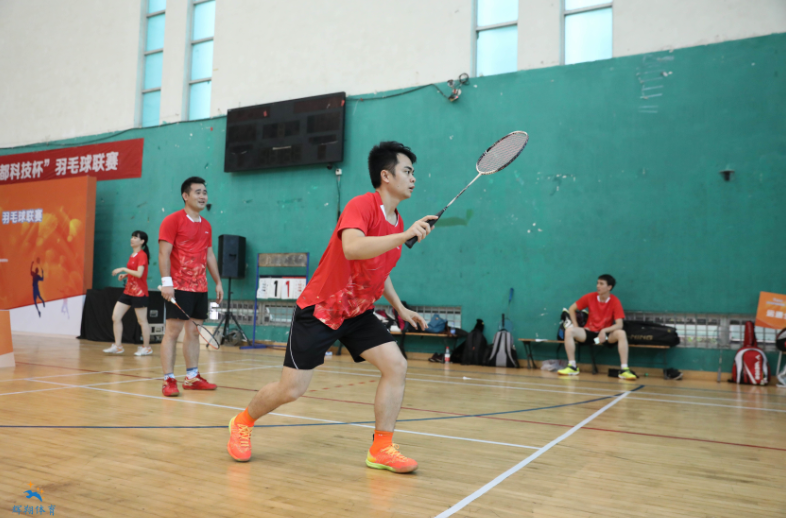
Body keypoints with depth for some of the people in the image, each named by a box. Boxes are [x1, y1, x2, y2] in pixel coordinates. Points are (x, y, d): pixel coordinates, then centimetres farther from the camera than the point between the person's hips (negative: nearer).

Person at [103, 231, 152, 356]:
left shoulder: (142, 255, -12)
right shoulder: (132, 255, 13)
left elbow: (139, 274, -23)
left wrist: (123, 269, -17)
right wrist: (125, 275, 7)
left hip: (139, 292, -9)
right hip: (128, 291, 9)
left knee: (142, 321, 1)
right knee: (115, 317, 3)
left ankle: (146, 348, 12)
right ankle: (118, 346, 10)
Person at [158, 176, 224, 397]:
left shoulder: (206, 225, 15)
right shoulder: (172, 220, -5)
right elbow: (164, 253, -11)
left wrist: (218, 282, 15)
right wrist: (166, 282, -20)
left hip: (200, 288, 7)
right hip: (179, 287, -7)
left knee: (194, 331, 10)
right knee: (172, 331, -6)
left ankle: (192, 377, 17)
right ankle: (168, 380, -3)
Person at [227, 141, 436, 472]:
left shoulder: (397, 222, 6)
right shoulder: (361, 205, -19)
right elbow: (352, 248, -40)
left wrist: (400, 308, 16)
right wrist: (404, 236, -43)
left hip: (358, 313, 7)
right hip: (319, 309, -7)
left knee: (396, 366, -10)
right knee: (291, 389, -3)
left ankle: (381, 450, 1)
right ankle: (243, 422, 27)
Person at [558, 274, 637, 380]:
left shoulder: (615, 302, -10)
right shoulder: (590, 297, -4)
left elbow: (619, 325, -17)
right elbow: (572, 308, 7)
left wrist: (604, 331, -32)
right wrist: (575, 326, -2)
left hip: (606, 335, -2)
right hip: (589, 333, 2)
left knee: (621, 333, -33)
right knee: (569, 330, -24)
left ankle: (624, 369, -29)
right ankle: (572, 367, -20)